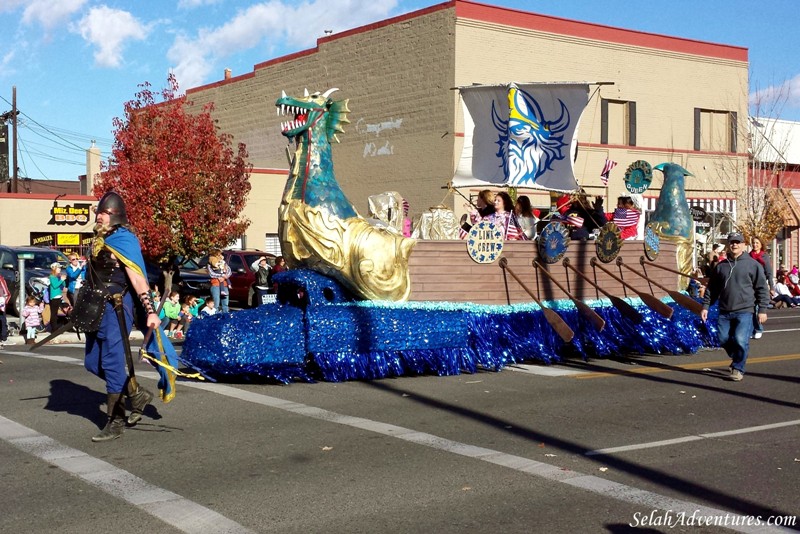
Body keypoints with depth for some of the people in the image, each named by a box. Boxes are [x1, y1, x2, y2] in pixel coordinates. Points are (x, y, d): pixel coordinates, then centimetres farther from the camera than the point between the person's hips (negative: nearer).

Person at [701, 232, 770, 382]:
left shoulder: (752, 265, 0)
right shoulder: (721, 266, 11)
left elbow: (762, 289, 1)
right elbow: (712, 289, 17)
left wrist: (762, 309, -4)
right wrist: (705, 306, 11)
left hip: (744, 311, -4)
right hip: (724, 312, 4)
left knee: (741, 340, -13)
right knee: (724, 340, 5)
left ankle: (738, 368, 5)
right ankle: (736, 358, 33)